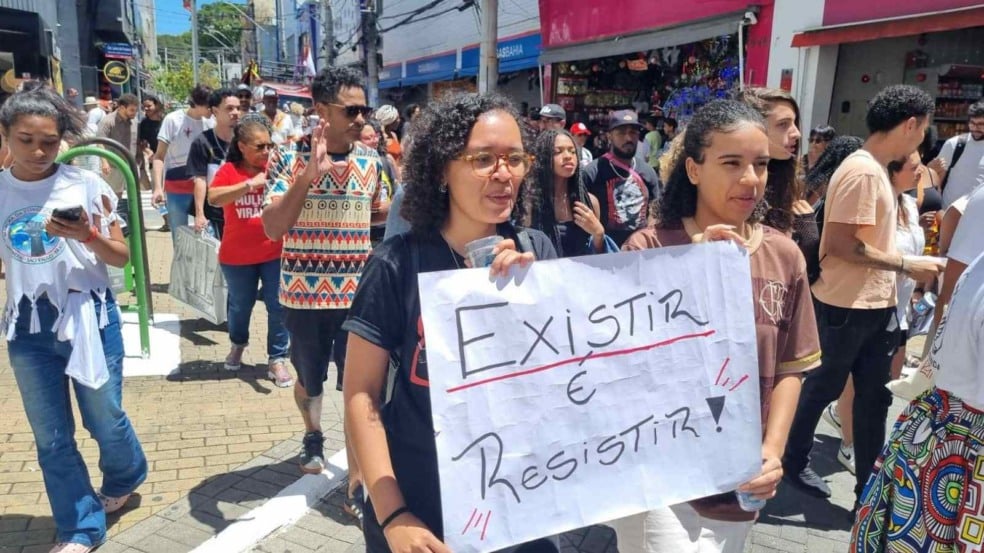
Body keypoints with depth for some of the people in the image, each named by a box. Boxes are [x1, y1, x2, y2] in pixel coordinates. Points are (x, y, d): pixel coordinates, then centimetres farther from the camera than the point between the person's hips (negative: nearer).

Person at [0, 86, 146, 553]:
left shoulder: (86, 185, -7)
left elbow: (120, 257, -4)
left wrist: (87, 237, -21)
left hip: (88, 317, -2)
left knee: (105, 419, 11)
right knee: (51, 437, 10)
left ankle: (123, 480, 43)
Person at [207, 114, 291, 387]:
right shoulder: (228, 171, -7)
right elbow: (213, 198, -24)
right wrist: (250, 184, -33)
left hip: (275, 253, 0)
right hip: (237, 256, 0)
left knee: (278, 306, 0)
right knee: (240, 305, 18)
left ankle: (277, 359, 14)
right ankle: (237, 345, 46)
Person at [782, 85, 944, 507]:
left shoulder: (873, 169, 12)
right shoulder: (863, 171, -18)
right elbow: (843, 244, -24)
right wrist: (905, 265, -17)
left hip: (876, 304, 9)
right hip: (847, 306, -9)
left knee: (874, 395, 13)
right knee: (824, 387, 8)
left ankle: (870, 485, 23)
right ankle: (793, 461, 29)